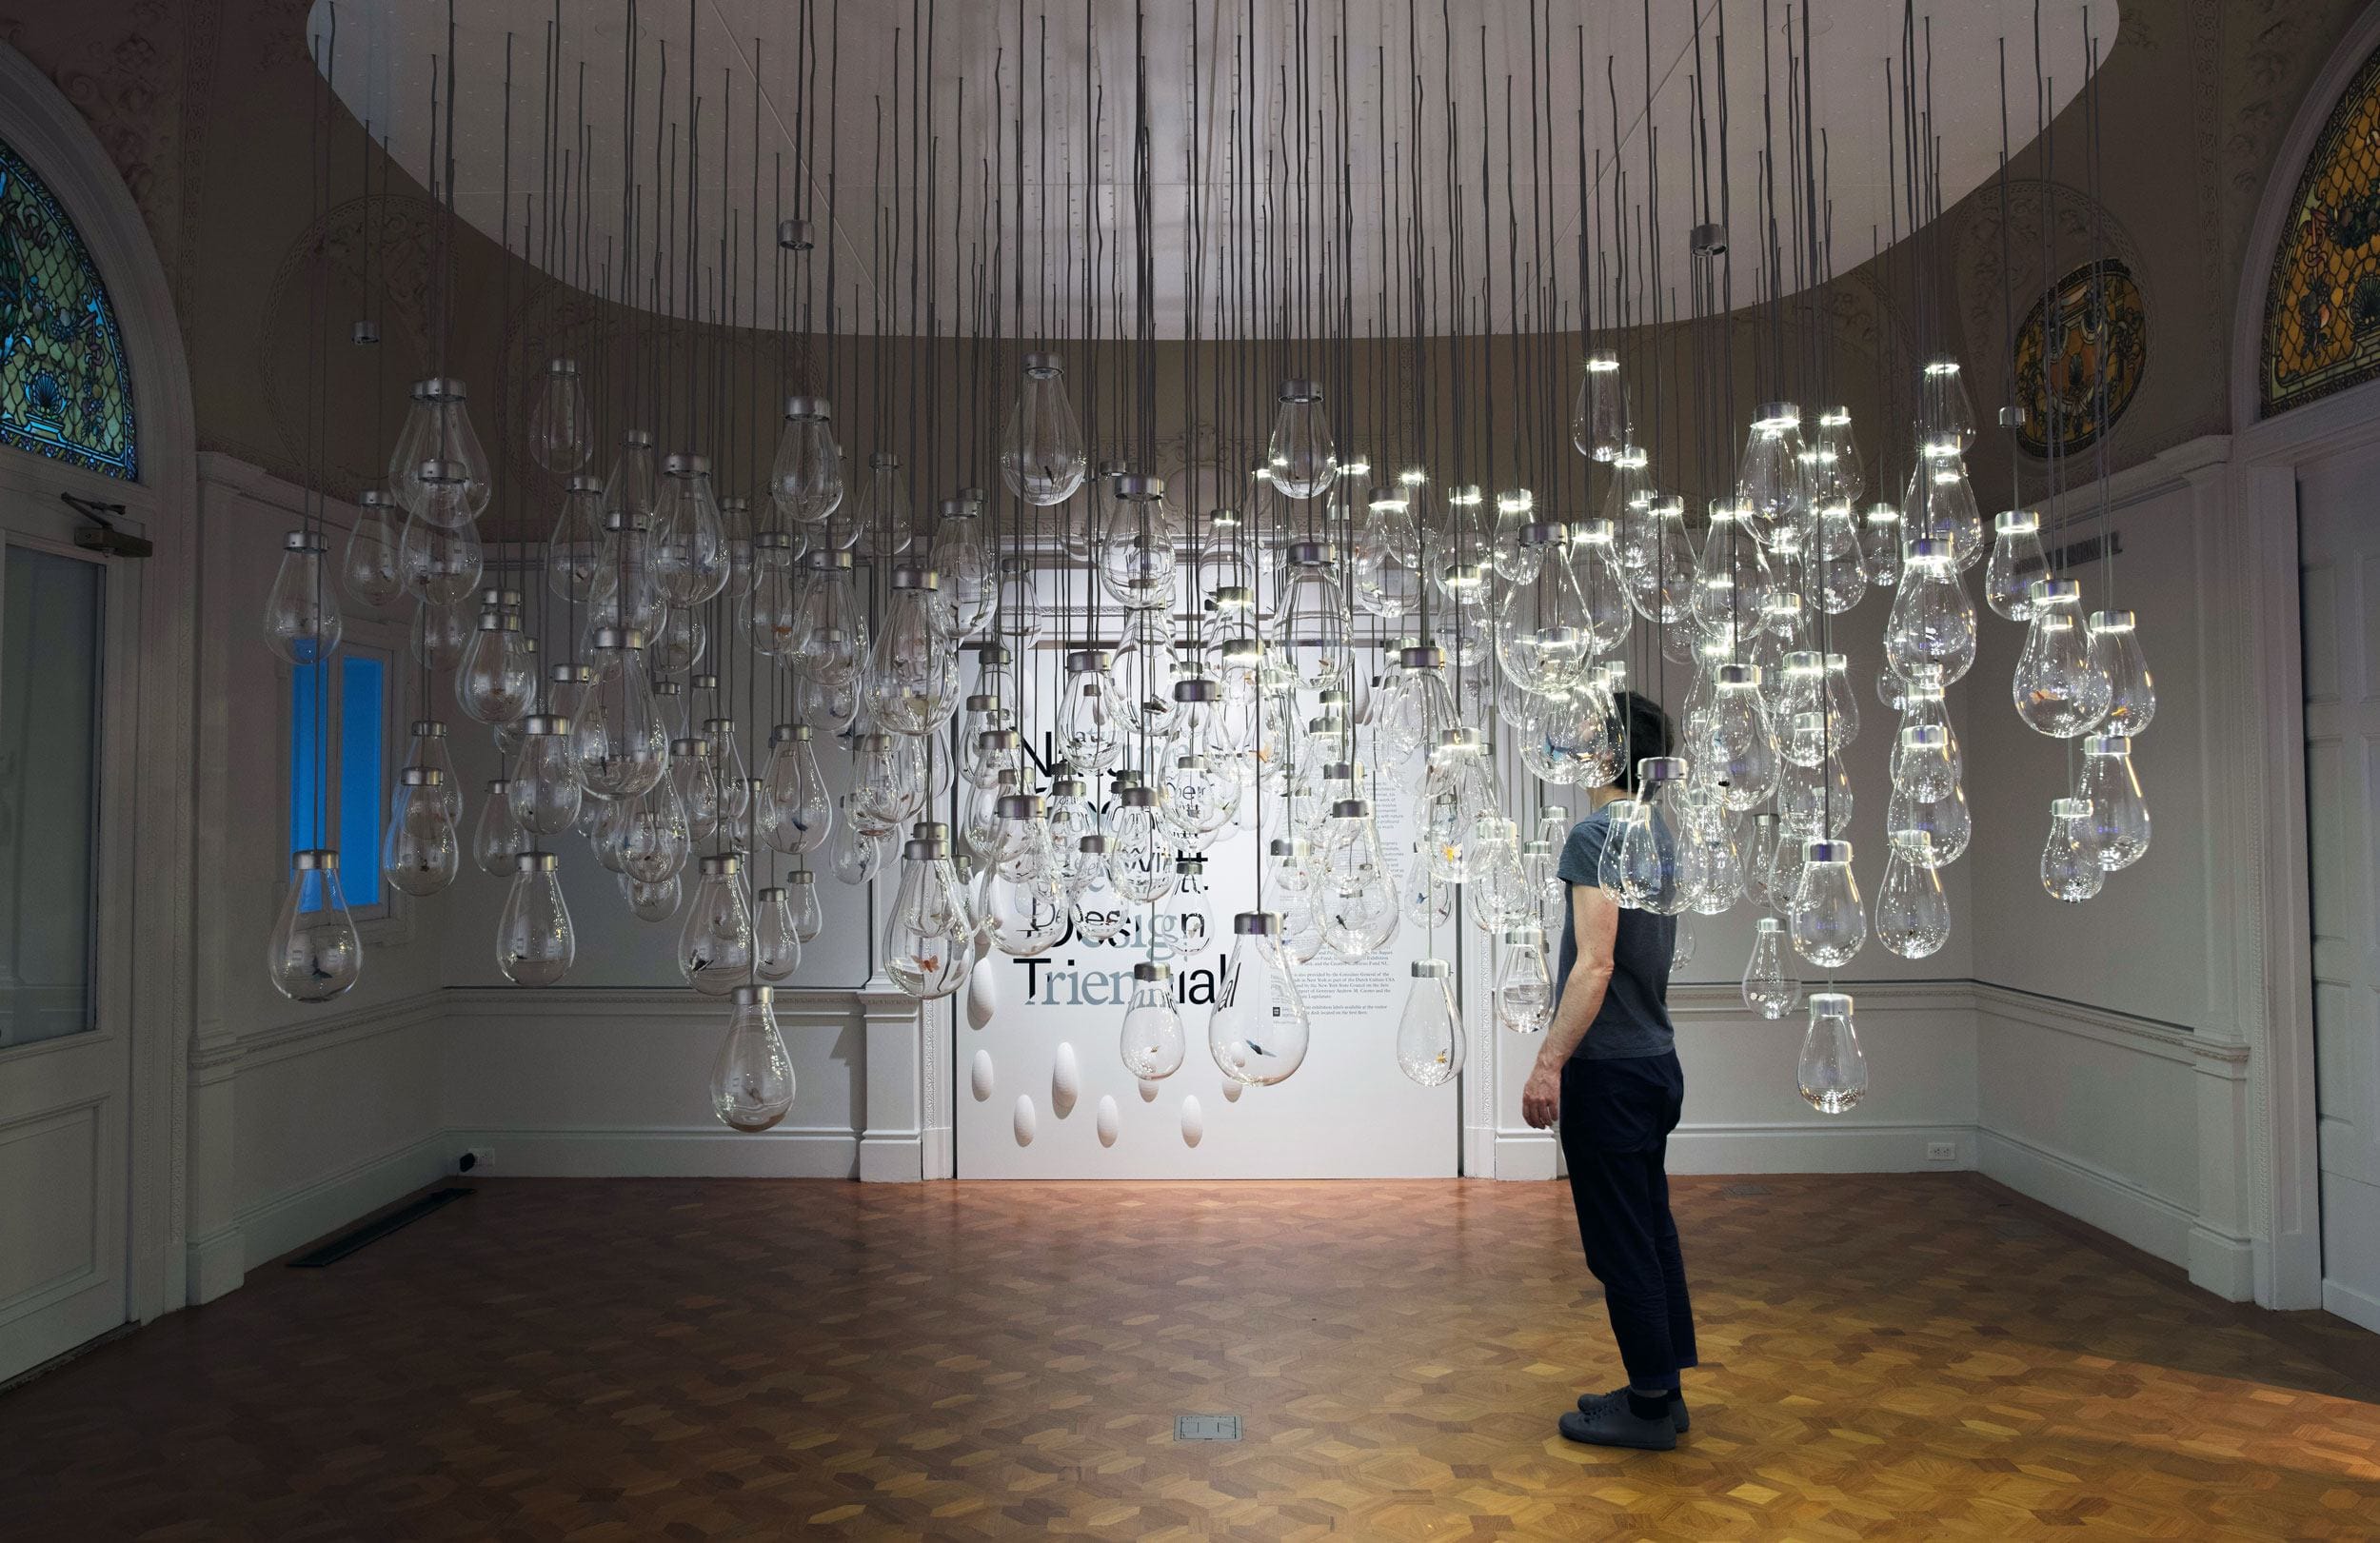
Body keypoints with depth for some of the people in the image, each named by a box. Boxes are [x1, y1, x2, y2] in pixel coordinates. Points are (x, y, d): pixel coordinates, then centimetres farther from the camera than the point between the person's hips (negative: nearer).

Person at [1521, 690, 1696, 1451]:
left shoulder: (1596, 834, -17)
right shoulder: (1657, 837, 12)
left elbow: (1595, 964, -25)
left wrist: (1550, 1062, -25)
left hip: (1609, 1068, -10)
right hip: (1656, 1060, 10)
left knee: (1621, 1242, 0)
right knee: (1650, 1231, 16)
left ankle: (1650, 1406, 11)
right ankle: (1661, 1387, 26)